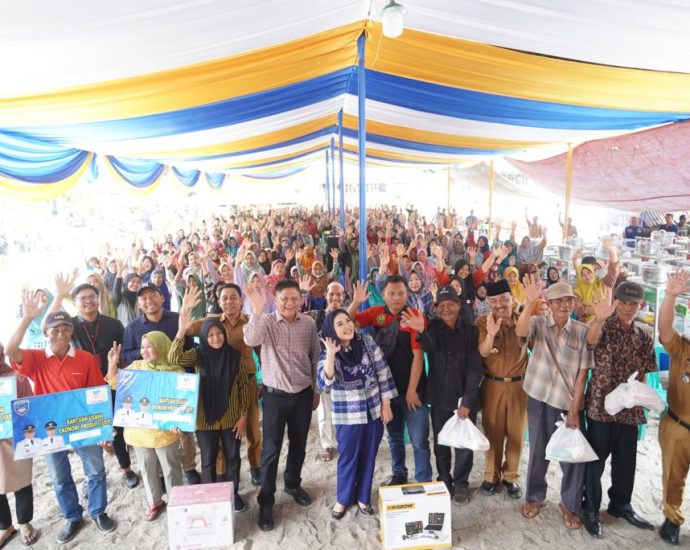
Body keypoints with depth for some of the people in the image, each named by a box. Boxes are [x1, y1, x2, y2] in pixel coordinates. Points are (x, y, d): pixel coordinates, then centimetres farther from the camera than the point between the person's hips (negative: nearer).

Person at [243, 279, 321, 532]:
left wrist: (316, 390, 11)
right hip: (275, 395, -3)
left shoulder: (309, 323, -3)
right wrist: (257, 310, -47)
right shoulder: (266, 321, -11)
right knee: (271, 449, 4)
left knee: (299, 444, 19)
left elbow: (315, 357, 7)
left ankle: (293, 484, 43)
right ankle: (266, 502, 21)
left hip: (303, 393, 3)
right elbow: (250, 340, -33)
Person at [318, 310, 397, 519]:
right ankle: (343, 498, 35)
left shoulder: (367, 341, -8)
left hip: (374, 411, 2)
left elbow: (383, 373, -3)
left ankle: (363, 497, 36)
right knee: (348, 458, 11)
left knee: (369, 457, 15)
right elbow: (325, 385, -28)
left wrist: (386, 404, -3)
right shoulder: (327, 355, -12)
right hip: (348, 415, -2)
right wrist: (331, 354, -36)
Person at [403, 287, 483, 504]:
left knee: (465, 444, 6)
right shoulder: (433, 327, -1)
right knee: (441, 444, 11)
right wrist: (421, 331, -48)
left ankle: (461, 484, 27)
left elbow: (475, 368, -7)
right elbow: (429, 346, -25)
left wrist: (467, 401, -14)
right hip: (439, 398, 1)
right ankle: (444, 482, 30)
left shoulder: (470, 331, -3)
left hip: (465, 398, -1)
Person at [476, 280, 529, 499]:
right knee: (492, 431, 9)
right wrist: (490, 334, -40)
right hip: (492, 384, -1)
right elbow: (483, 352, -19)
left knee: (516, 432, 10)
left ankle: (511, 476, 28)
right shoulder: (484, 322, -7)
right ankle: (491, 475, 26)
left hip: (519, 384, 1)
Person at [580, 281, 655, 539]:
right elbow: (590, 339, -33)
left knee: (626, 460, 17)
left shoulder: (644, 338, 6)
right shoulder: (603, 327, -9)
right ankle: (590, 510, 24)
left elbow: (643, 374, 13)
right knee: (596, 459, 7)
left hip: (629, 408, 5)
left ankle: (620, 504, 39)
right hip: (601, 405, -5)